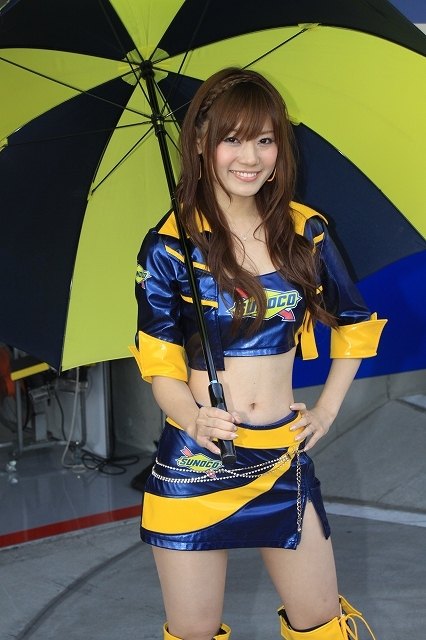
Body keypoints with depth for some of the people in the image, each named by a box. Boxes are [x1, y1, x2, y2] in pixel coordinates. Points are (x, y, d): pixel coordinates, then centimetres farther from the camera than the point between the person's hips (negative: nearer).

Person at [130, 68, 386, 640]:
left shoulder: (305, 233, 2)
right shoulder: (170, 244, -7)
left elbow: (355, 325, 16)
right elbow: (158, 361, -6)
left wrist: (328, 408, 8)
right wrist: (192, 417, -25)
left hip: (284, 456, 3)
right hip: (196, 460, -2)